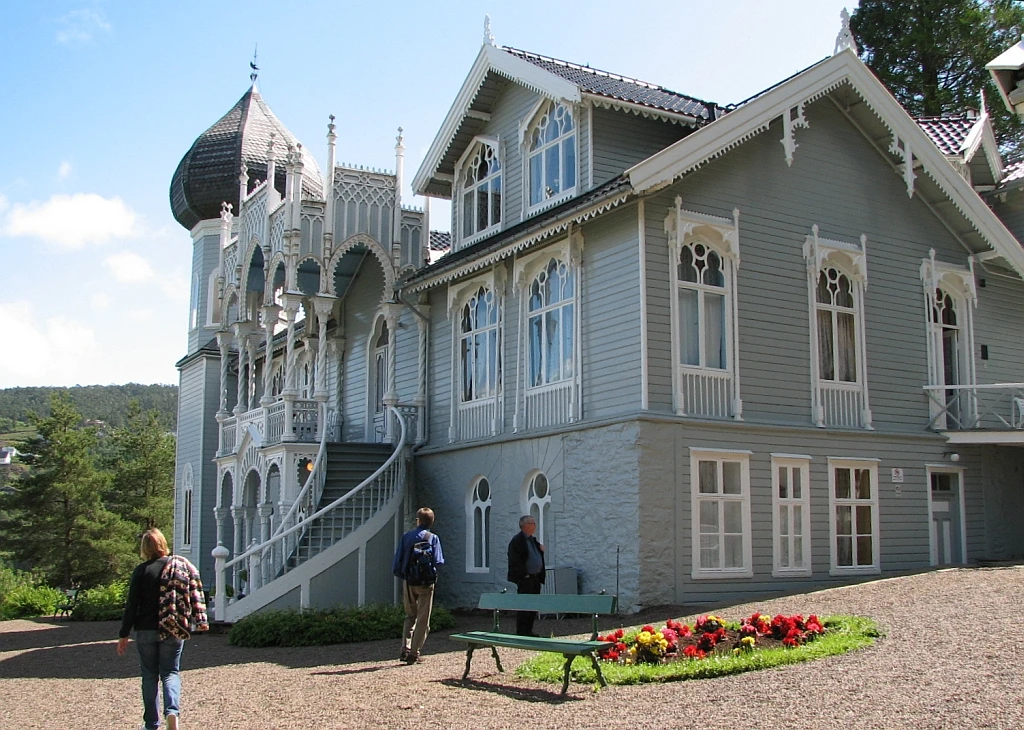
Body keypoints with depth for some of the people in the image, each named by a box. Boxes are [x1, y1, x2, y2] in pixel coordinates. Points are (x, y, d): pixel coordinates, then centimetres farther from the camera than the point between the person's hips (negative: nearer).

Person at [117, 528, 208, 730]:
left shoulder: (141, 570, -4)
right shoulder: (182, 565, 1)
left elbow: (131, 604, -4)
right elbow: (195, 592, -4)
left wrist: (124, 635, 1)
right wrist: (200, 619, -2)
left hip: (146, 630, -1)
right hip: (173, 630, 1)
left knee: (150, 675, 11)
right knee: (170, 672, 8)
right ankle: (172, 712, -16)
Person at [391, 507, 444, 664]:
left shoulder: (406, 537, 2)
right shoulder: (432, 538, -6)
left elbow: (397, 562, 0)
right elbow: (438, 562, -12)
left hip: (408, 582, 3)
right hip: (425, 583, -3)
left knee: (410, 616, 18)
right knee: (423, 619, 6)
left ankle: (405, 649, 6)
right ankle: (414, 653, 4)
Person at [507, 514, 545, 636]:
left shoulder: (533, 540, 17)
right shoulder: (517, 540, -11)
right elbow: (515, 561, -17)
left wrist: (541, 550, 7)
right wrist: (524, 575, -18)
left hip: (535, 578, 9)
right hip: (525, 579, -9)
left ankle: (528, 631, 17)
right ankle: (521, 632, -2)